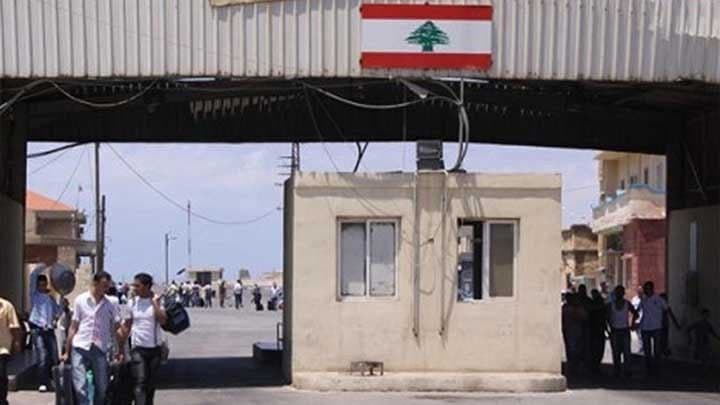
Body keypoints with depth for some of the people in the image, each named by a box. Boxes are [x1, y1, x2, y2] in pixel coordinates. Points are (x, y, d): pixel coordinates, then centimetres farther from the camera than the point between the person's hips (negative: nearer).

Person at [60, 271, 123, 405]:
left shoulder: (110, 305, 7)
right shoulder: (80, 300, 5)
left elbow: (117, 329, 7)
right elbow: (73, 327, 8)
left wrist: (120, 351, -4)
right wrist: (67, 352, 7)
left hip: (100, 350, 2)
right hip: (80, 349, -2)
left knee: (102, 389, 6)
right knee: (81, 387, -10)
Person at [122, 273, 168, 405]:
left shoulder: (158, 300, -2)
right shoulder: (132, 303, 2)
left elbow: (163, 320, -15)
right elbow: (127, 325, 10)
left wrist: (154, 302, -17)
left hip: (155, 348, 1)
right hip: (138, 348, -1)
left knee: (151, 384, 11)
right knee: (140, 383, -12)